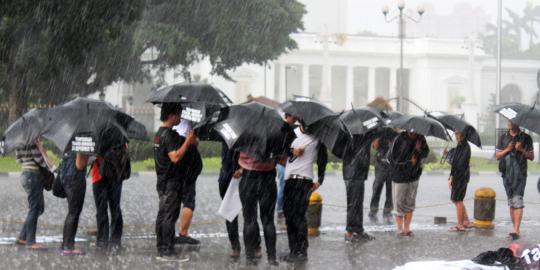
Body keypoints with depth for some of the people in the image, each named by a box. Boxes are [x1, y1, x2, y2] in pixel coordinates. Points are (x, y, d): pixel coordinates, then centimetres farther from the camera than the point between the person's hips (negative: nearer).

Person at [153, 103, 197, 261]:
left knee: (162, 216, 11)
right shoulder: (169, 135, -17)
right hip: (171, 182, -10)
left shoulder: (160, 133, 15)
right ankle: (168, 252, -8)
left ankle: (161, 250, 15)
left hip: (163, 181, 10)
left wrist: (188, 142, 14)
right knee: (170, 216, -8)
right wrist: (187, 142, -20)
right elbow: (175, 157, -25)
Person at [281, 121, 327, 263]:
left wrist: (320, 180, 6)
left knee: (298, 215, -11)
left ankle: (302, 251, -6)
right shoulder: (292, 132, 11)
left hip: (304, 179, -5)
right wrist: (292, 151, -9)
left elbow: (323, 158, 8)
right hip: (289, 179, 5)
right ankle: (293, 250, 17)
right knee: (288, 215, 7)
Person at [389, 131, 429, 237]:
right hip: (399, 176, -4)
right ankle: (400, 229, 9)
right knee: (399, 203, -1)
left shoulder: (420, 138, -1)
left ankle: (407, 228, 11)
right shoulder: (399, 140, -14)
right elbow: (391, 158, -13)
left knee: (410, 204, 5)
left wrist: (420, 149, -17)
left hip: (413, 176, 4)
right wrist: (408, 163, -20)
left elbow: (425, 154, 7)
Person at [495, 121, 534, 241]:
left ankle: (516, 230, -19)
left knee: (517, 201, -13)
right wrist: (507, 150, -7)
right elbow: (497, 155, 11)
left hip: (520, 174, -4)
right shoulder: (503, 138, 13)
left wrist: (522, 150, -12)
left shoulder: (526, 138, 4)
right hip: (507, 174, 4)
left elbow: (531, 157, 5)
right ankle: (515, 229, 15)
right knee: (511, 202, 8)